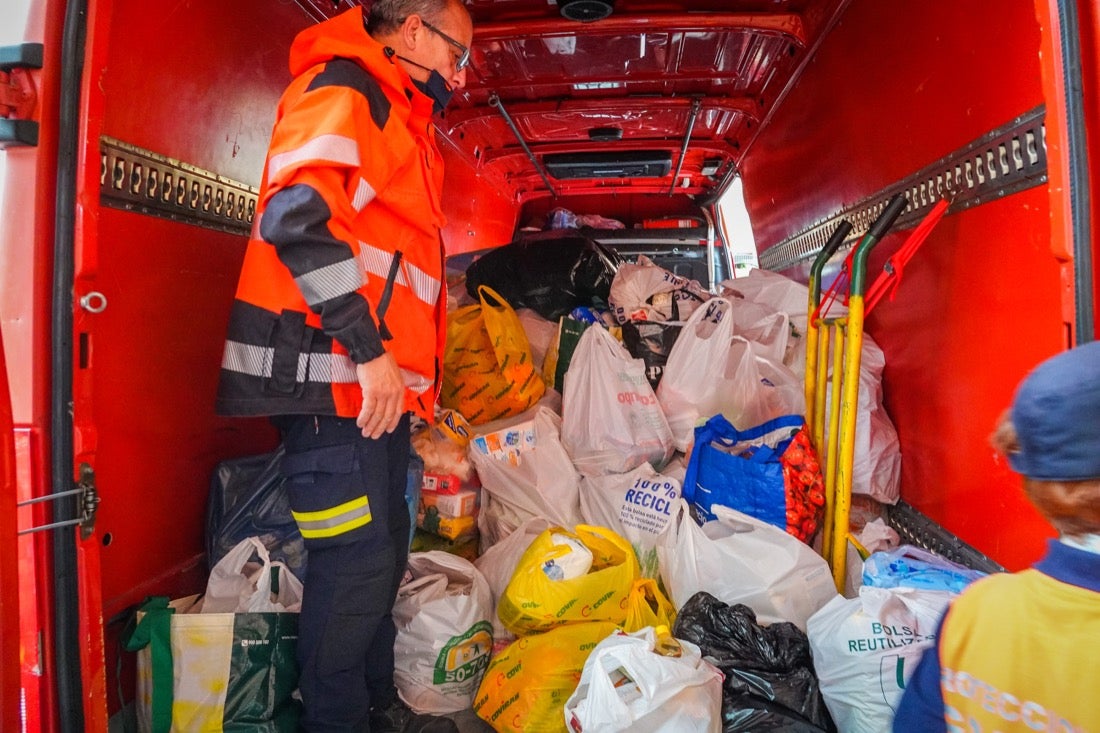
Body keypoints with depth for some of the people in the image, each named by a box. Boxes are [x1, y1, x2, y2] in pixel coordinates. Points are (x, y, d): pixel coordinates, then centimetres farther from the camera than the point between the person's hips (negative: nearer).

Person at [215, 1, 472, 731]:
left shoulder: (402, 122, 25)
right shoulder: (342, 88, -5)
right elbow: (297, 214, -22)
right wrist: (367, 349, -22)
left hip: (378, 382, 10)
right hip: (334, 374, -10)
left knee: (384, 552, 16)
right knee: (357, 559, -5)